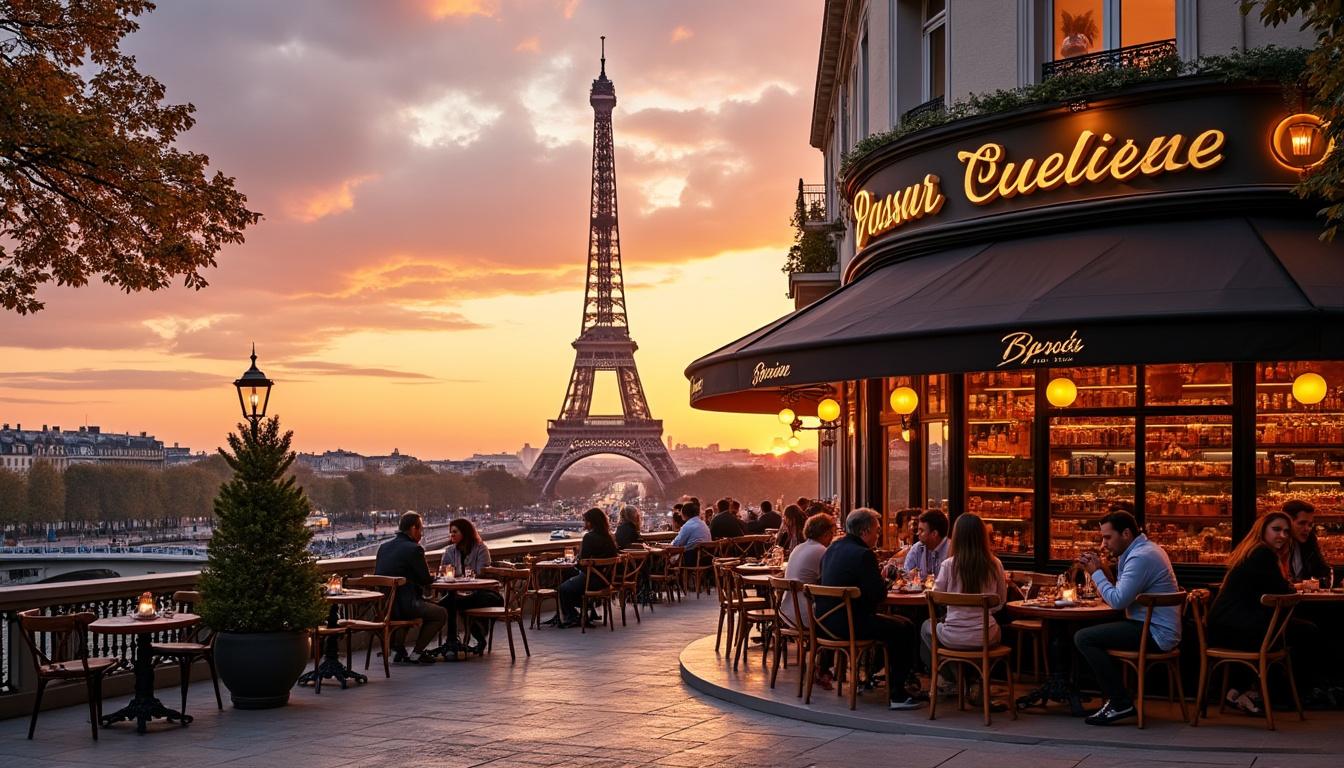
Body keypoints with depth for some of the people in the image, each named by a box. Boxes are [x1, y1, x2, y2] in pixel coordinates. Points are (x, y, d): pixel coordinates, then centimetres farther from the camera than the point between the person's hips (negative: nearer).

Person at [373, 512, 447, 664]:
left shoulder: (384, 546, 10)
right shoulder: (414, 549, -12)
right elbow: (426, 581, -8)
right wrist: (431, 578, 18)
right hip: (402, 606, -8)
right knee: (441, 614, 9)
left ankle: (398, 650, 30)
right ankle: (417, 653, 8)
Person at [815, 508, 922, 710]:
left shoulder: (833, 547, 10)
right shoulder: (863, 554, -18)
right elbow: (879, 595, -19)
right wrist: (883, 580, 5)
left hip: (825, 619, 10)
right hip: (847, 623, -10)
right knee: (905, 629, -3)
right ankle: (896, 695, -3)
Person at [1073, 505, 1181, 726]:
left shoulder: (1141, 557, -18)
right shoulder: (1144, 549, 15)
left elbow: (1118, 601, -22)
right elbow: (1121, 594, 16)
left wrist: (1096, 573, -9)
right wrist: (1100, 570, 5)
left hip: (1156, 634, -11)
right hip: (1155, 627, 11)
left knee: (1083, 638, -17)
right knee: (1094, 630, 23)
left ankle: (1121, 703, -10)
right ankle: (1116, 697, 19)